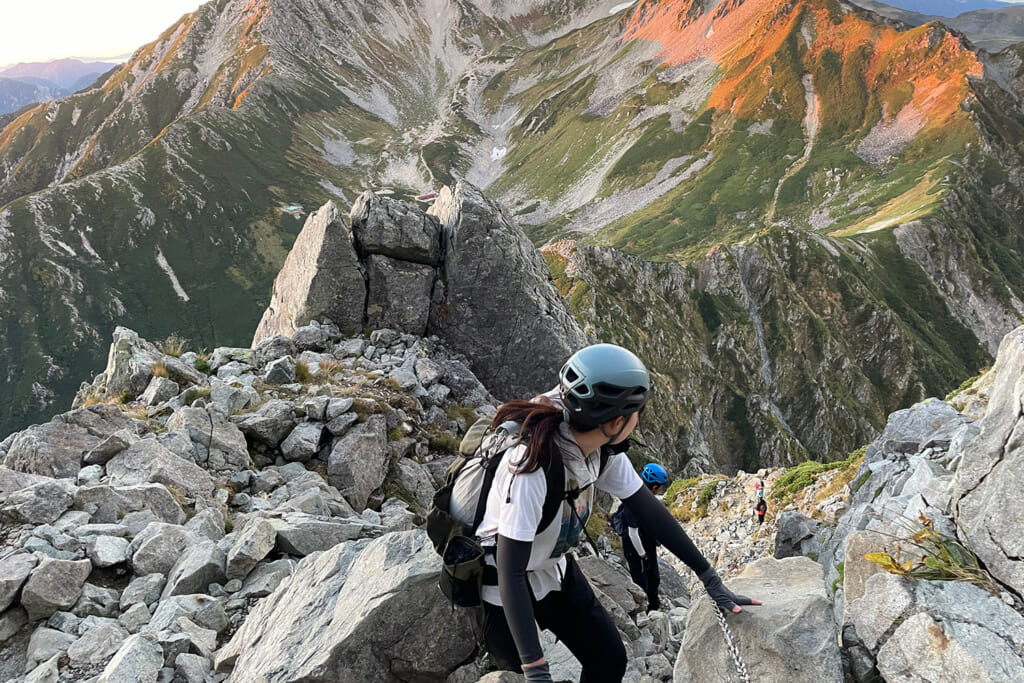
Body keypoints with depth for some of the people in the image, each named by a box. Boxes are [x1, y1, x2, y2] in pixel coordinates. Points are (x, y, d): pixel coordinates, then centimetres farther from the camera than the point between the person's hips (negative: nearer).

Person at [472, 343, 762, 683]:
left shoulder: (604, 450, -15)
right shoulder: (531, 465, -37)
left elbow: (649, 509, -6)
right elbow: (510, 572, -36)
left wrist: (710, 579, -3)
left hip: (555, 570, 7)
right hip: (504, 583, -6)